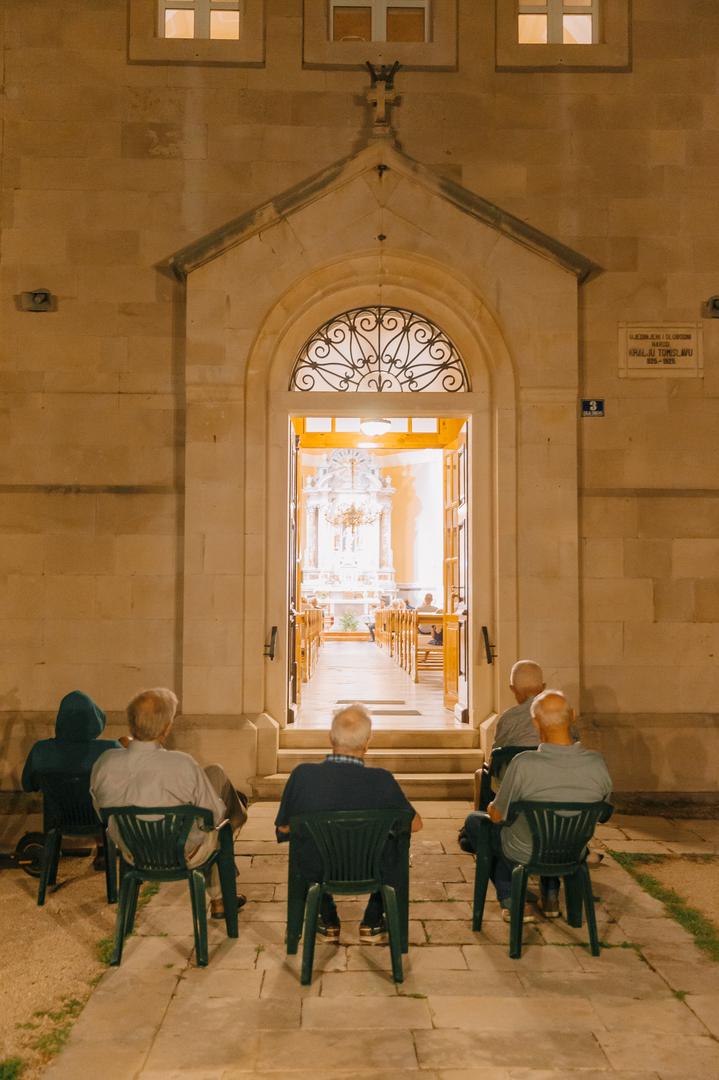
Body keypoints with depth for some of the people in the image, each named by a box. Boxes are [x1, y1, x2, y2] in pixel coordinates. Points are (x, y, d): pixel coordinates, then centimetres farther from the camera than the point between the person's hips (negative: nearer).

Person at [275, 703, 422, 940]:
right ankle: (372, 921, 31)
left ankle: (328, 921, 39)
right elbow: (415, 824, -7)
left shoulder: (303, 775, -22)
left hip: (316, 873, 1)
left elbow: (283, 829, -5)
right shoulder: (382, 780, -24)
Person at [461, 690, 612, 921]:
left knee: (474, 821, 23)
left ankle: (509, 901, 19)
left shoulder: (523, 764, -31)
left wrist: (491, 807, 10)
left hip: (525, 856, -4)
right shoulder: (597, 763, -19)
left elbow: (497, 816, -15)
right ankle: (550, 896, 30)